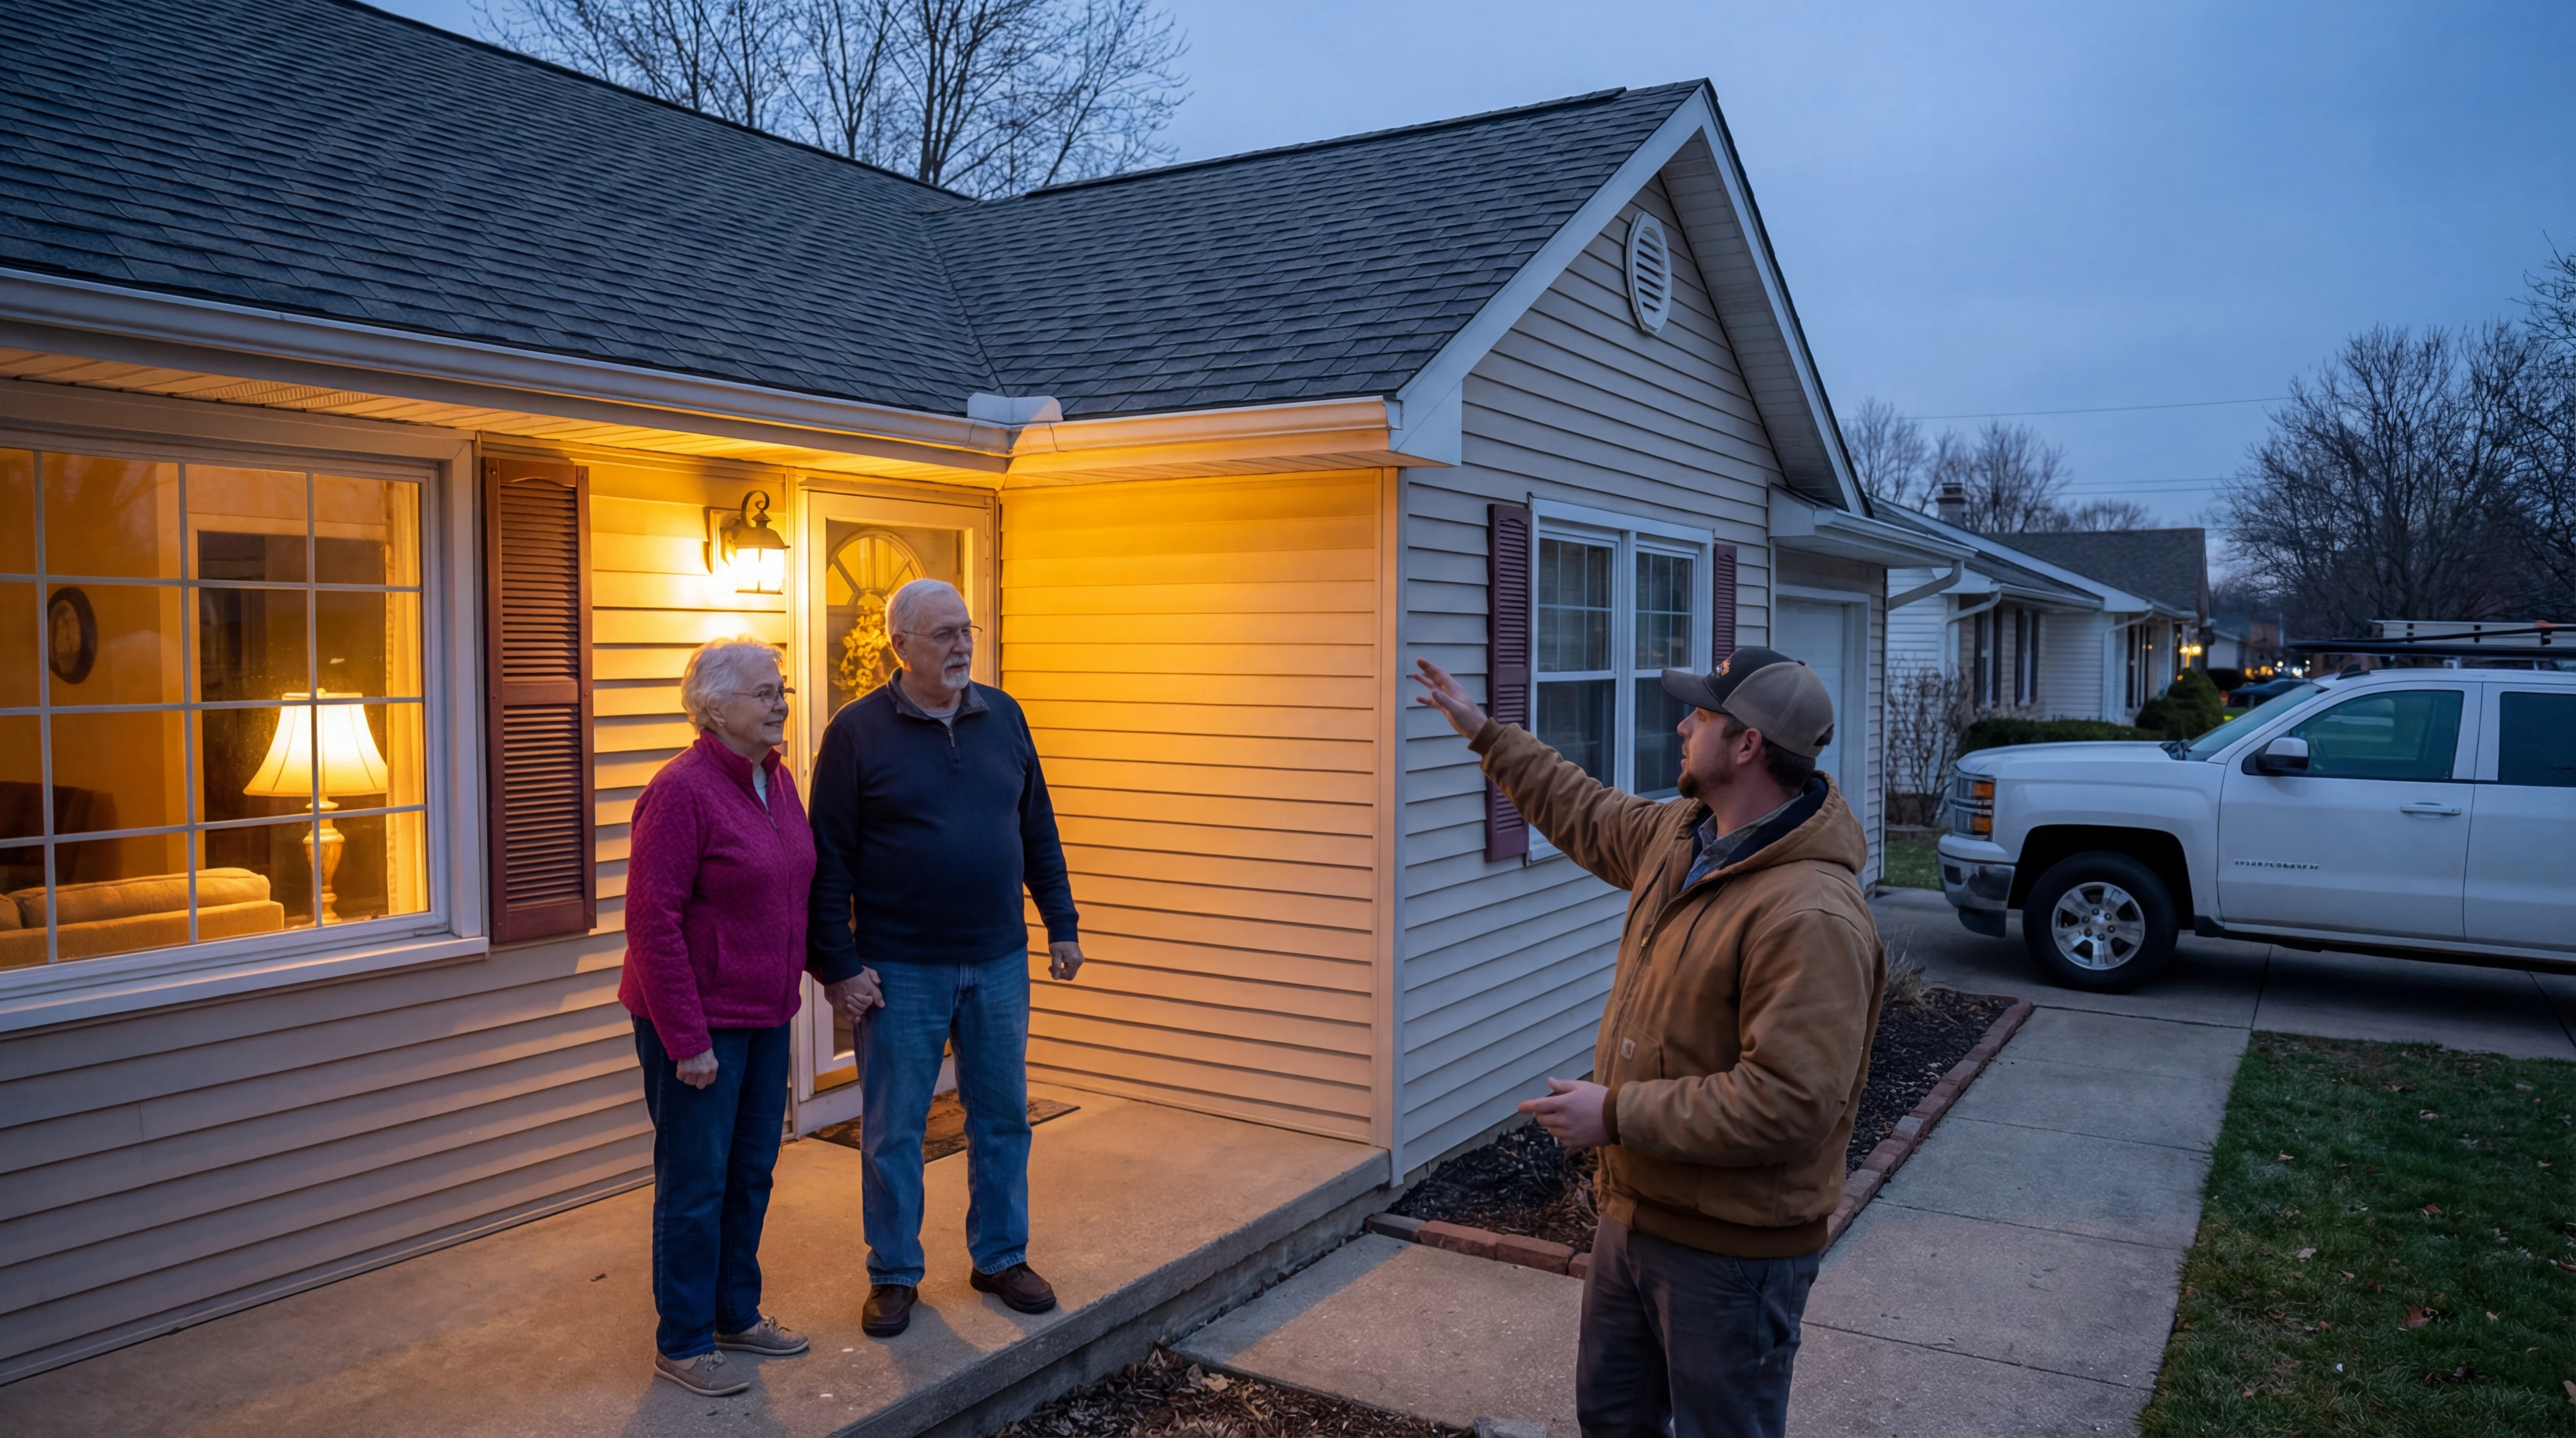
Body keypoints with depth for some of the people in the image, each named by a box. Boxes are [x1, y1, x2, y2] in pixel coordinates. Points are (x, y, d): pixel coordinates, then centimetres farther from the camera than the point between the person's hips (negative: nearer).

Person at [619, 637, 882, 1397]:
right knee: (696, 1184, 4)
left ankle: (737, 1314, 34)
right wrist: (687, 1040, -20)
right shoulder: (681, 792, -18)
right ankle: (682, 1343, 20)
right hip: (698, 1026, -8)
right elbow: (653, 923, -20)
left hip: (765, 1017, 8)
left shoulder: (777, 779, 7)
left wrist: (837, 970, 11)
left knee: (751, 1174, 18)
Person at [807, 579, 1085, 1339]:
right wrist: (837, 964, -10)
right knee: (894, 1129, 8)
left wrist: (1061, 925, 8)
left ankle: (1001, 1258, 29)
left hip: (999, 963, 4)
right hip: (901, 969, -3)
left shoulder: (1003, 716, 5)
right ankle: (894, 1274, 24)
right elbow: (830, 860, -7)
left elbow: (1038, 831, 10)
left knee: (1003, 1118, 13)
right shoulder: (857, 731, -7)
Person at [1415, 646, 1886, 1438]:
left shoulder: (1812, 917, -29)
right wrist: (1485, 734, 26)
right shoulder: (1680, 836, 1)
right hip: (1636, 1214, 9)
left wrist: (1617, 1116, -27)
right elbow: (1587, 815, 22)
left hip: (1731, 1250, -9)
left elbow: (1786, 1104, -33)